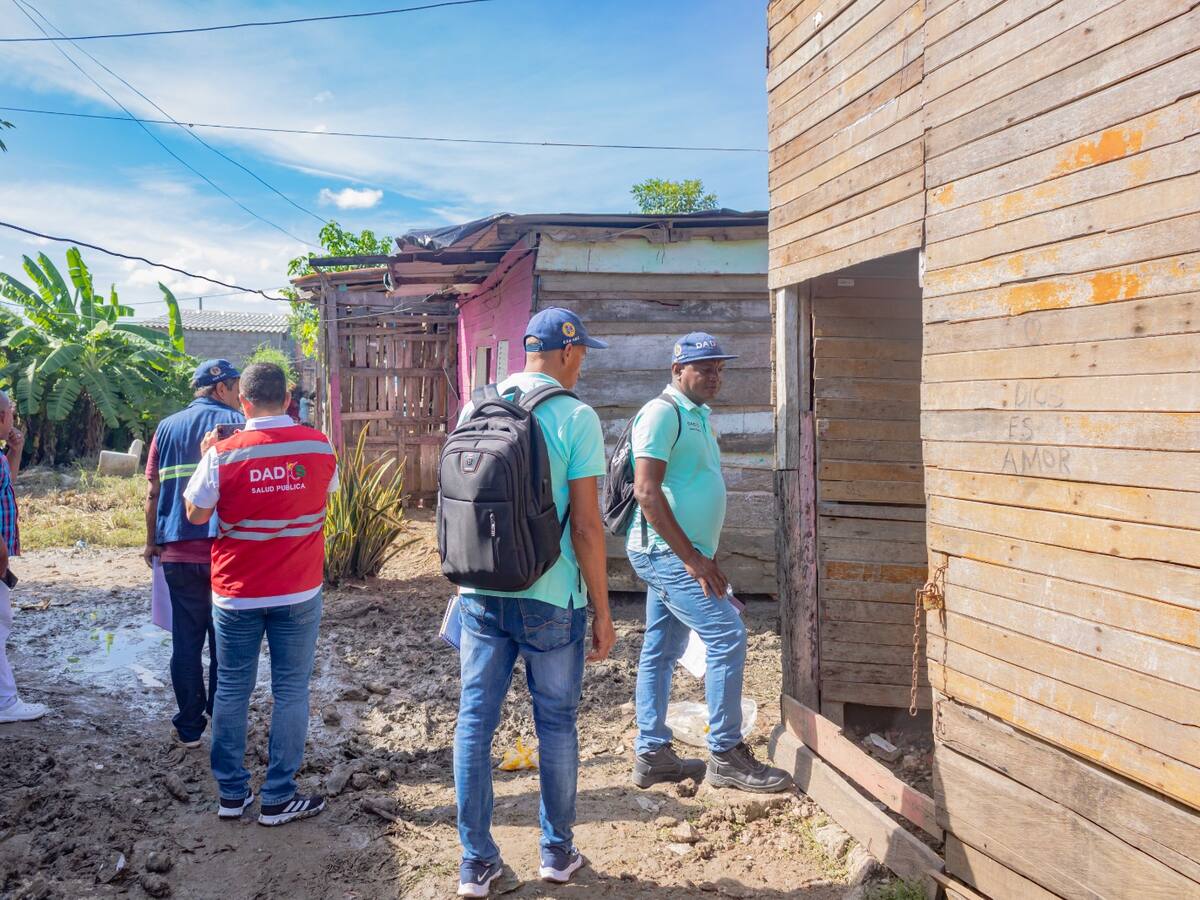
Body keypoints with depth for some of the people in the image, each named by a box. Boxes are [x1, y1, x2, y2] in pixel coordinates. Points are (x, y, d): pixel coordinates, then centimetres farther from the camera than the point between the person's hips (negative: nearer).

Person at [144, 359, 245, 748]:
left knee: (186, 641, 9)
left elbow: (153, 492, 6)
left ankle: (189, 727, 15)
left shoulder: (167, 427, 8)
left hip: (178, 553, 3)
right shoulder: (236, 423, -2)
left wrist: (152, 542, 16)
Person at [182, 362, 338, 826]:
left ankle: (232, 793, 23)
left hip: (236, 594, 0)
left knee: (232, 690, 13)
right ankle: (278, 799, 14)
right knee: (290, 691, 8)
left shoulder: (223, 453, -11)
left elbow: (196, 514, -1)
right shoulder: (317, 444, -6)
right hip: (299, 593, 0)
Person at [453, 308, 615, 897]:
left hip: (480, 594, 4)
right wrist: (602, 611, -4)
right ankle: (557, 852, 27)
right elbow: (585, 525, -13)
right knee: (556, 723, 12)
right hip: (549, 598, -4)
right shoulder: (575, 417, -10)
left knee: (474, 721, 11)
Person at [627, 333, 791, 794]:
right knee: (727, 635, -11)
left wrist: (705, 556, 19)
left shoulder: (697, 416, 18)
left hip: (679, 555, 10)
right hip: (667, 551, -10)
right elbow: (647, 491, -21)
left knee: (660, 652, 12)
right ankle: (726, 755, -2)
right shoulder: (663, 413, -13)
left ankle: (652, 755, 19)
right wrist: (692, 557, -20)